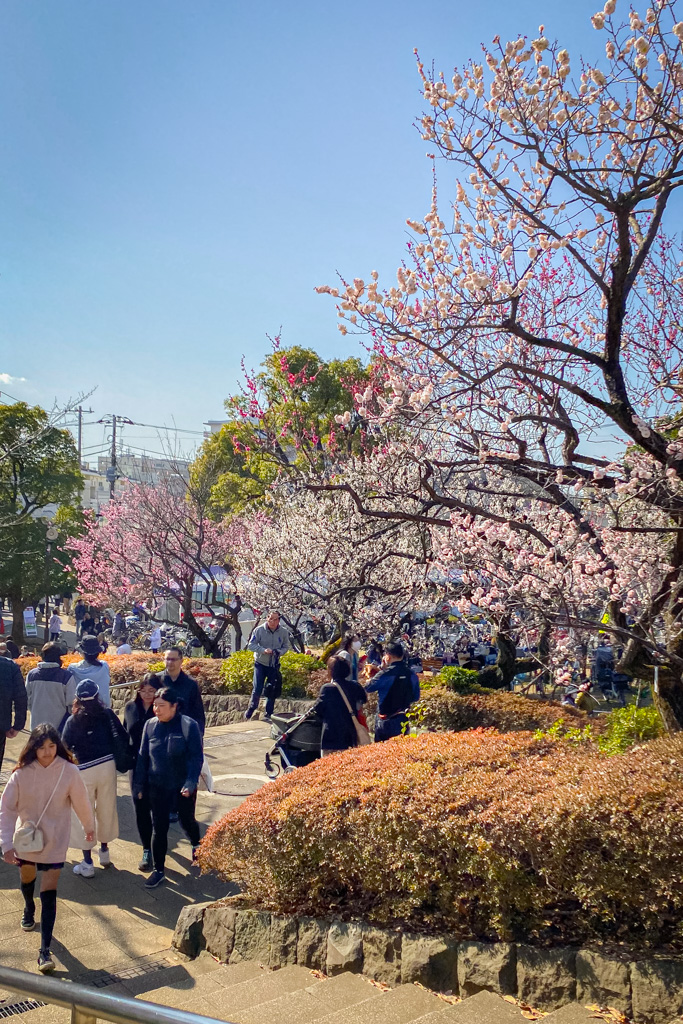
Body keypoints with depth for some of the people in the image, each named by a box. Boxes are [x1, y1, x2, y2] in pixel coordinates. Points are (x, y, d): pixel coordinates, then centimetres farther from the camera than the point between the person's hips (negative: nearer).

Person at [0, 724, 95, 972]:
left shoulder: (69, 772, -20)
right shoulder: (22, 773, -18)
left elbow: (81, 803, -5)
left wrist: (89, 827, 9)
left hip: (55, 842, -2)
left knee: (49, 893, -5)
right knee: (27, 880, 27)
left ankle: (45, 950, 2)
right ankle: (28, 909, 60)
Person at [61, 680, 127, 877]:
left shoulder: (73, 720, -8)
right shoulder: (107, 714, -4)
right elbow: (123, 739, -6)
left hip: (84, 771, -2)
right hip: (107, 766, 3)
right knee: (106, 810, 19)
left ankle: (87, 864, 12)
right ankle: (104, 851, 36)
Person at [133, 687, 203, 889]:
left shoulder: (189, 726, -16)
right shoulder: (150, 725, -5)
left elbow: (196, 757, -14)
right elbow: (143, 757, 3)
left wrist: (190, 783, -23)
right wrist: (139, 785, 4)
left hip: (183, 787, -2)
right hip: (157, 787, 2)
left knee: (187, 821, 18)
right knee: (159, 828, 6)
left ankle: (196, 844, 49)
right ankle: (158, 870, 20)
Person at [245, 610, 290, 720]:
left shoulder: (283, 632, -8)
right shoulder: (259, 630, -13)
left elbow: (286, 646, 4)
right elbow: (251, 645, -10)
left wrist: (279, 652, -18)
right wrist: (263, 650, -26)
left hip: (274, 665, 2)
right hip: (260, 664, -2)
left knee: (272, 690, 7)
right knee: (257, 689, -5)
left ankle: (269, 713, 21)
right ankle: (251, 708, 21)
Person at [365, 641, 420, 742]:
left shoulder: (386, 673, -18)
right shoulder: (412, 675, -1)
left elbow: (368, 688, -9)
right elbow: (416, 697, 6)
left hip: (386, 720, -5)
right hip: (404, 720, 5)